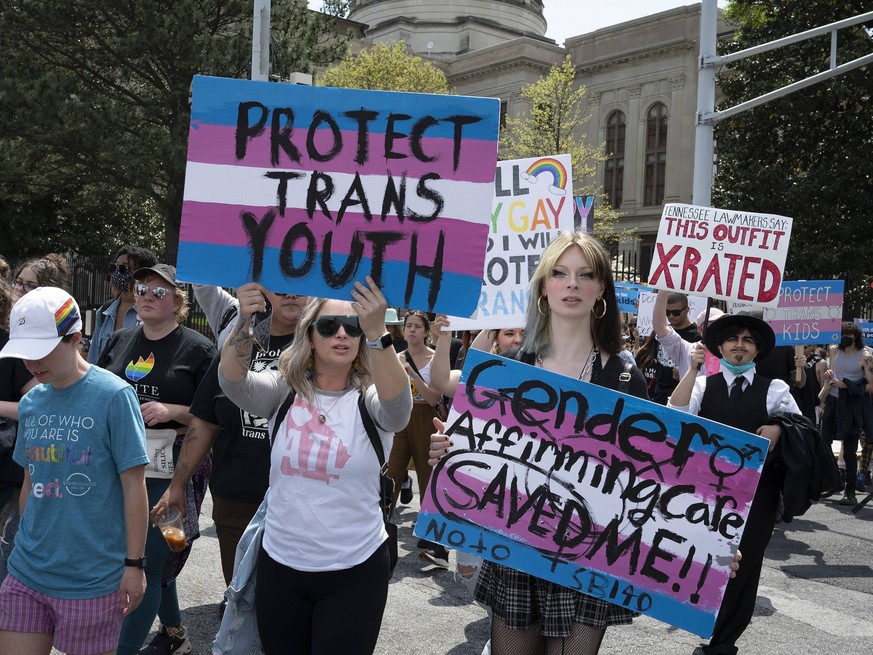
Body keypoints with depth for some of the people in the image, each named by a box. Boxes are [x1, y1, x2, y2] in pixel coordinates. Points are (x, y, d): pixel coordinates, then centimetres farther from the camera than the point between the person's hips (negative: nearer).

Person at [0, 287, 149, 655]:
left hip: (92, 579, -5)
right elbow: (31, 482, 15)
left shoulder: (113, 396, -12)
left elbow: (133, 486, -11)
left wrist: (134, 565, -11)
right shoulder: (30, 403, 5)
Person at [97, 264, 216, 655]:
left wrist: (172, 411, -20)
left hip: (169, 470, -6)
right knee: (156, 557, 17)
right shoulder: (119, 342, 11)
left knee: (148, 563, -3)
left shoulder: (196, 348, -5)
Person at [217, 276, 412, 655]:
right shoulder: (284, 392, -1)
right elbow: (232, 381, -18)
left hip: (355, 571, -2)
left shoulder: (370, 399, -6)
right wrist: (243, 322, -37)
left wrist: (377, 332, -43)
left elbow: (398, 404, -28)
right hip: (279, 565, 2)